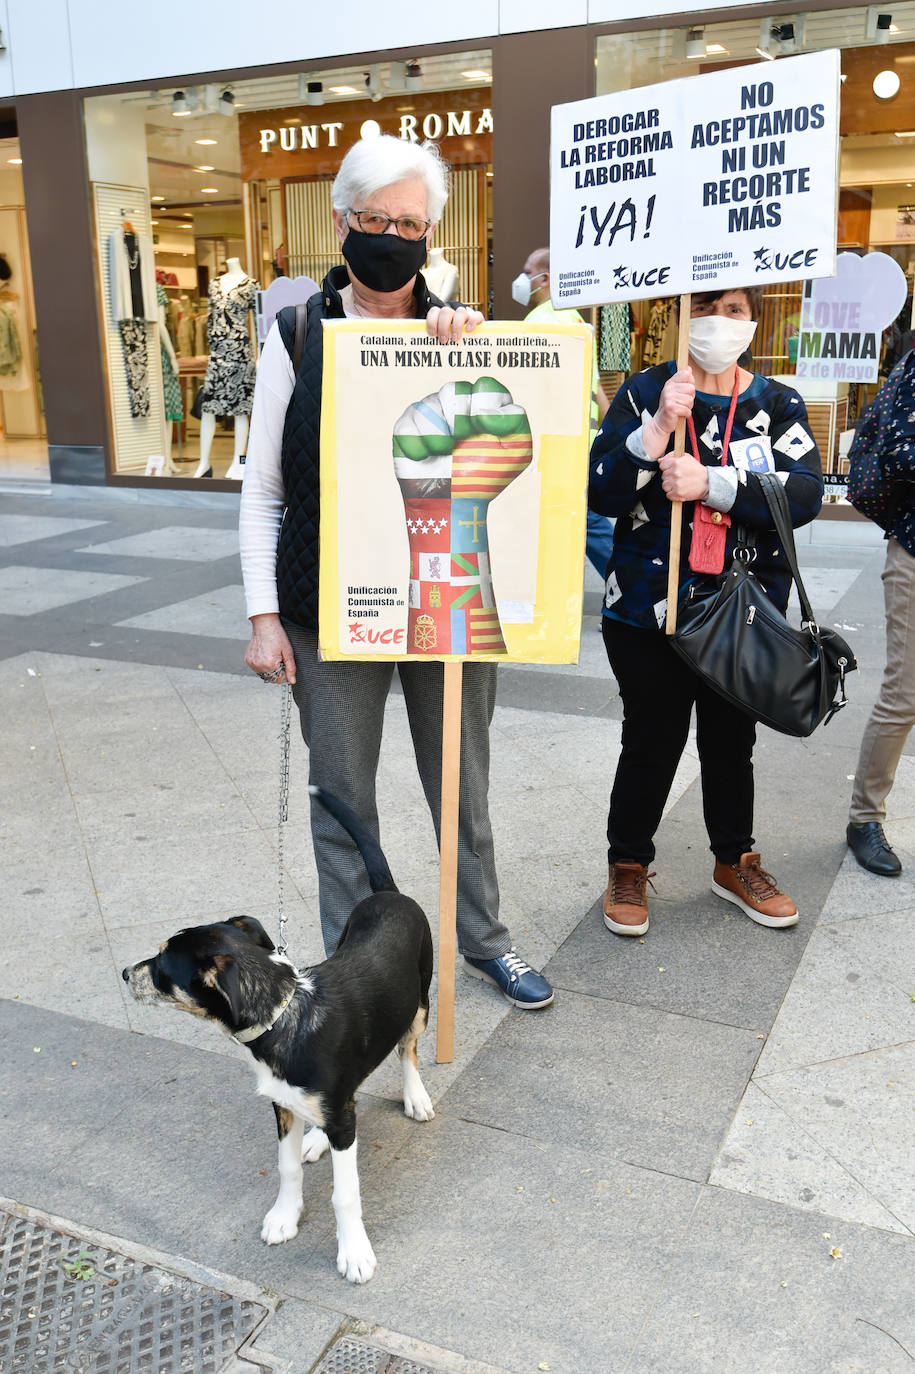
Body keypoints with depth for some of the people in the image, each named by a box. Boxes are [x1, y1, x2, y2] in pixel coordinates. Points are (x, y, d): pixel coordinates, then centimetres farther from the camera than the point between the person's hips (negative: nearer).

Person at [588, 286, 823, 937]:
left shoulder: (778, 404, 5)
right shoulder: (645, 393, -1)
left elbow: (806, 494, -12)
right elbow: (601, 493, -11)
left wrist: (710, 484, -24)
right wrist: (659, 428, -24)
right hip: (650, 611, -2)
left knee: (733, 742, 16)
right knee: (652, 743, 4)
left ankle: (735, 863, 36)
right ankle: (629, 865, 26)